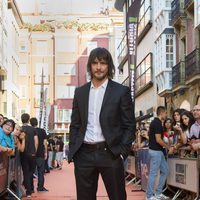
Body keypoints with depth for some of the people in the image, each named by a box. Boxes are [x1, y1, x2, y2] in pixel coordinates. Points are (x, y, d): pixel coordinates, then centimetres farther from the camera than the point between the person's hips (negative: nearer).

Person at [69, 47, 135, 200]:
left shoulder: (121, 91, 2)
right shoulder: (80, 92, 12)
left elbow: (129, 126, 1)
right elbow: (75, 125, 14)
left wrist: (122, 152, -8)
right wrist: (72, 151, 5)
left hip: (110, 153, -3)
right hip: (84, 154, 3)